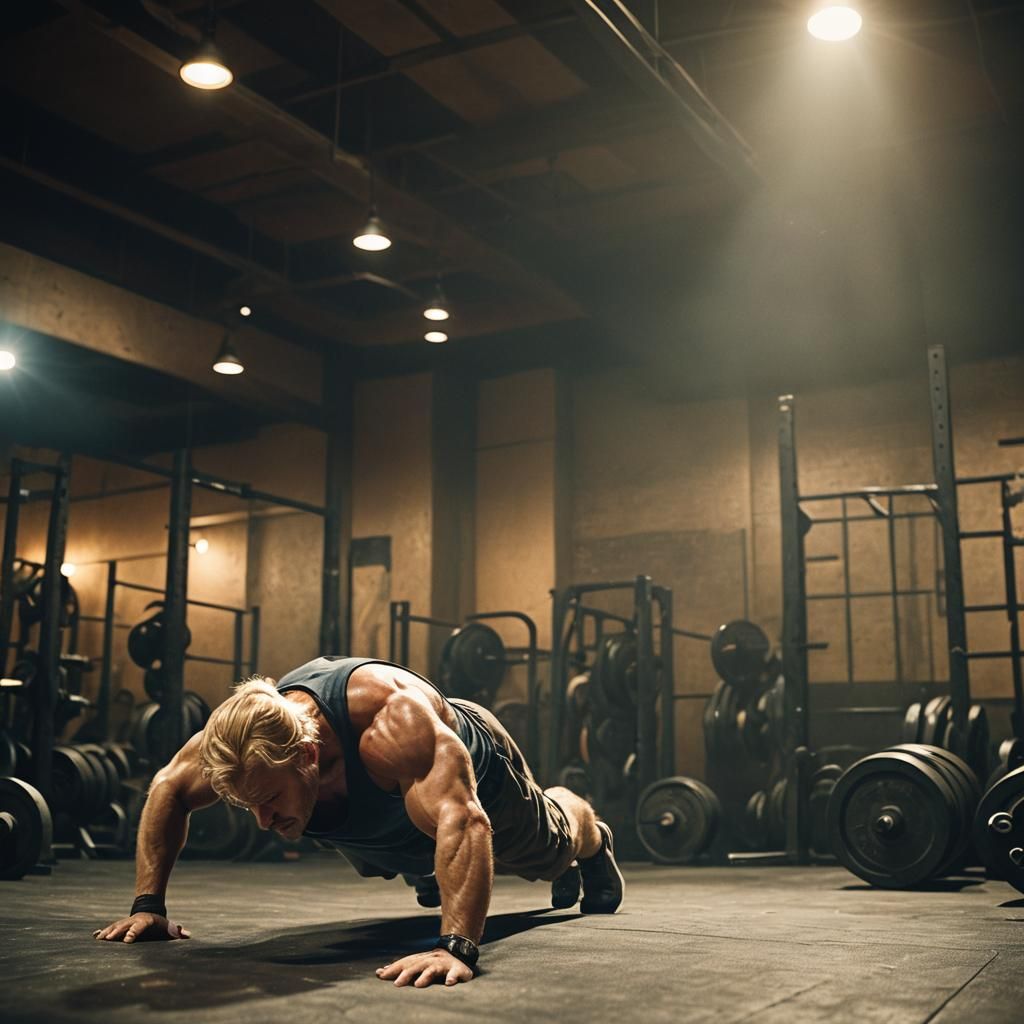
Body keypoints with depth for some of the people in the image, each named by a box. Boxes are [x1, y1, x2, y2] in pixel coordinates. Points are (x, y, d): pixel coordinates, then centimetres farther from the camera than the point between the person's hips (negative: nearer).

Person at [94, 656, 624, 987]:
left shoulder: (388, 718, -54)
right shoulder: (244, 735, -36)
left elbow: (462, 821, -60)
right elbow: (168, 789, -18)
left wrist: (456, 946, -70)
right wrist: (148, 904, -24)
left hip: (476, 774, -4)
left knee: (552, 848, 28)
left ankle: (591, 840, 63)